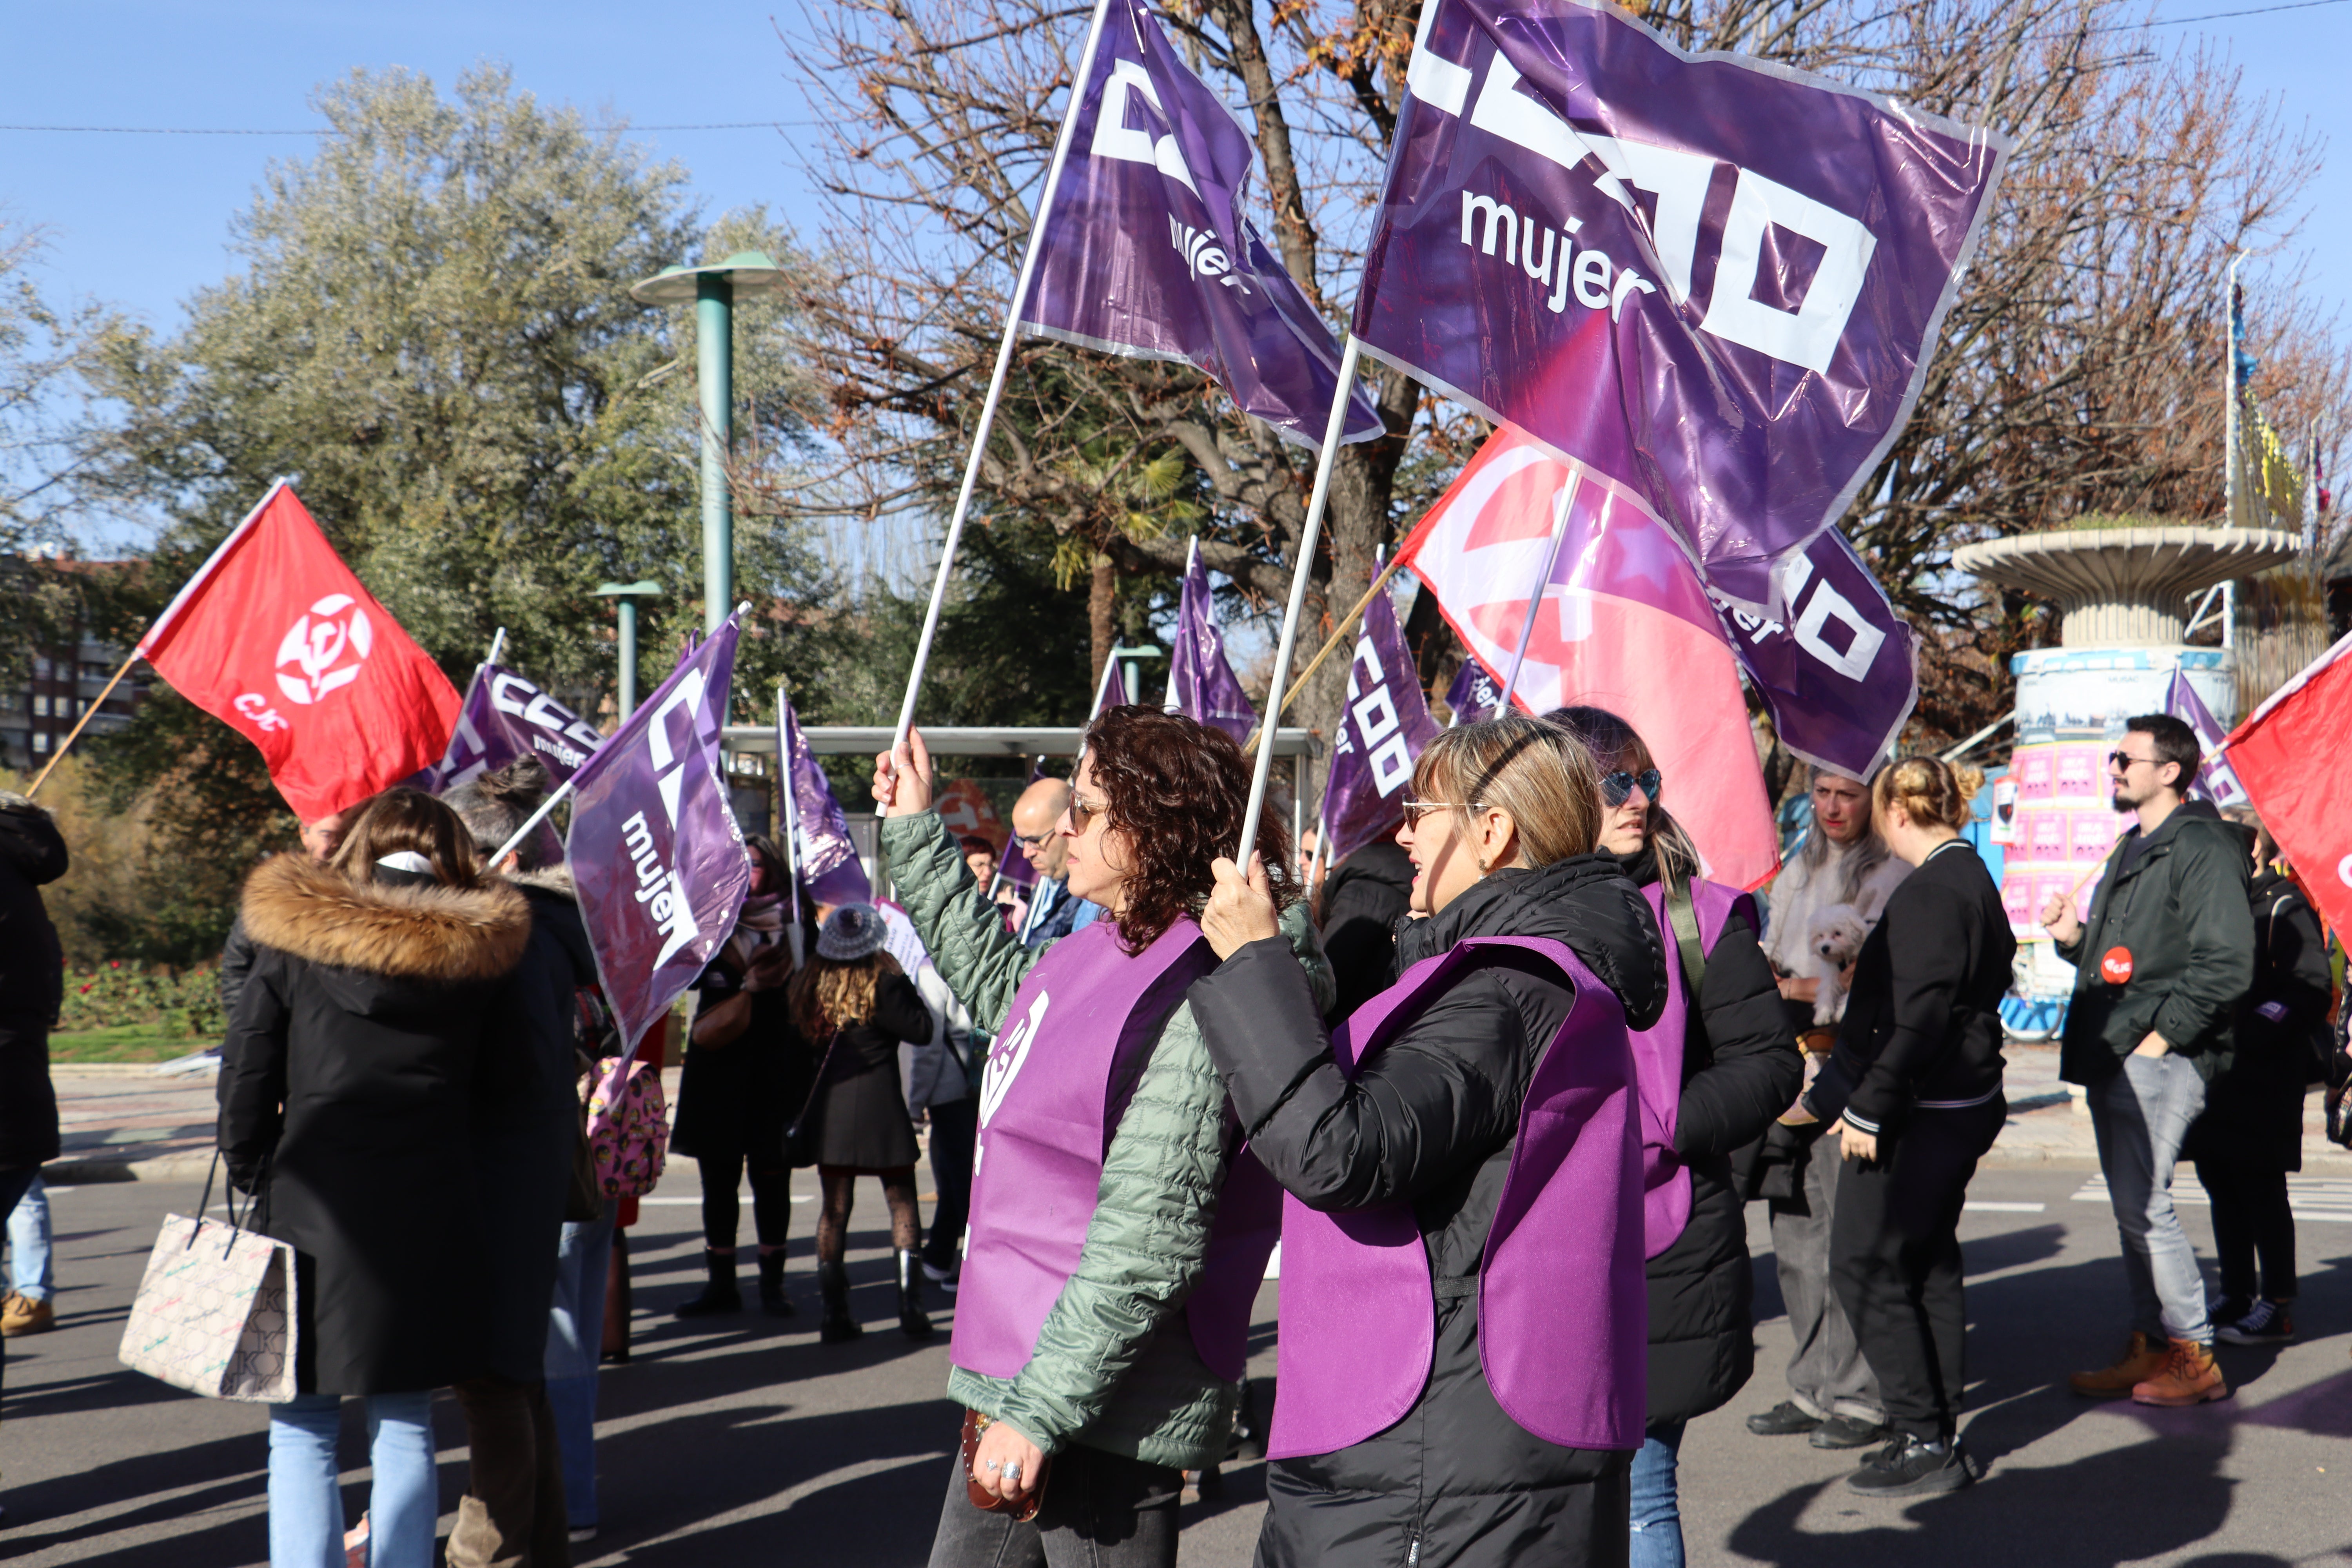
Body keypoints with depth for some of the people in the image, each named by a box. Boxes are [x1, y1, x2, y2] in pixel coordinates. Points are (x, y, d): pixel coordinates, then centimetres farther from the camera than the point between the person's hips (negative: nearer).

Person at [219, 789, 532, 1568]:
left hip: (313, 1214, -2)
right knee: (405, 1427, 10)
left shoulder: (294, 938, -1)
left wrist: (255, 1180, 13)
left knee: (303, 1433, 5)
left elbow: (245, 1080, 1)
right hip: (430, 1221, 2)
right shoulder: (477, 951, 4)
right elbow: (498, 1084, 7)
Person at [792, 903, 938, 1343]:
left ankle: (835, 1314, 6)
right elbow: (921, 1030, -8)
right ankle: (910, 1306, 2)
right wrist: (908, 989, 2)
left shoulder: (809, 984, 4)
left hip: (829, 1108, 4)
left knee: (834, 1208, 7)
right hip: (879, 1106, -4)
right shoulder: (882, 983, -9)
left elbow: (799, 1039, 10)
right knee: (902, 1202, 6)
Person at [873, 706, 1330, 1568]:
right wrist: (916, 832, 32)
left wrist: (1040, 1409, -21)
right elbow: (995, 982, 30)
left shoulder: (1193, 1007, -21)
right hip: (1016, 1382, 9)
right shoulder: (1097, 952, 7)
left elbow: (1146, 1252, -24)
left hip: (1107, 1414, -9)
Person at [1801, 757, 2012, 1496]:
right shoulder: (1974, 880, 12)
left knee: (1866, 1265, -3)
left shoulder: (1929, 893, -19)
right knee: (1929, 1263, 16)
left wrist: (1868, 1108, -20)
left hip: (1919, 1113, -10)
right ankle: (1940, 1433, 22)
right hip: (1966, 1103, 10)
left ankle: (1925, 1443, -1)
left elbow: (1919, 1019, -24)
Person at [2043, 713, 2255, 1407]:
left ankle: (2195, 1358, -2)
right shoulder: (2133, 847, 21)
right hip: (2114, 1058, 9)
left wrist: (2162, 1035, -17)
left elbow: (2226, 964, -16)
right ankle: (2151, 1347, 17)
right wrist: (2075, 937, 8)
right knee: (2132, 1206, 11)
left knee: (2144, 1203, -11)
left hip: (2160, 1059, -9)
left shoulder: (2203, 847, -9)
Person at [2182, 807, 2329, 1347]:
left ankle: (2278, 1307, 3)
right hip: (2216, 1073, 8)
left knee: (2261, 1189, -5)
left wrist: (2248, 1033, -21)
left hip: (2263, 1076, -8)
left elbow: (2309, 988, -15)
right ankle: (2237, 1297, 20)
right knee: (2221, 1184, 11)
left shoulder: (2285, 906, -8)